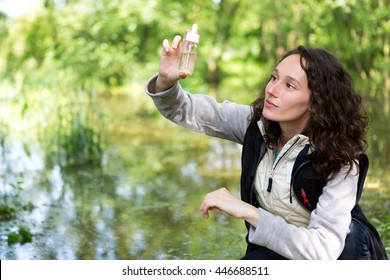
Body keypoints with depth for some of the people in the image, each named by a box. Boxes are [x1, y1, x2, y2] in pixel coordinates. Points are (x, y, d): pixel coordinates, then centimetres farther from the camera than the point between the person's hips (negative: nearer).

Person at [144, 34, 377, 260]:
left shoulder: (337, 159, -23)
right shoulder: (257, 122, -10)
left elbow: (324, 249, -30)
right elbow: (187, 111, -6)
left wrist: (248, 212, -34)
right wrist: (166, 80, -28)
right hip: (264, 248, 5)